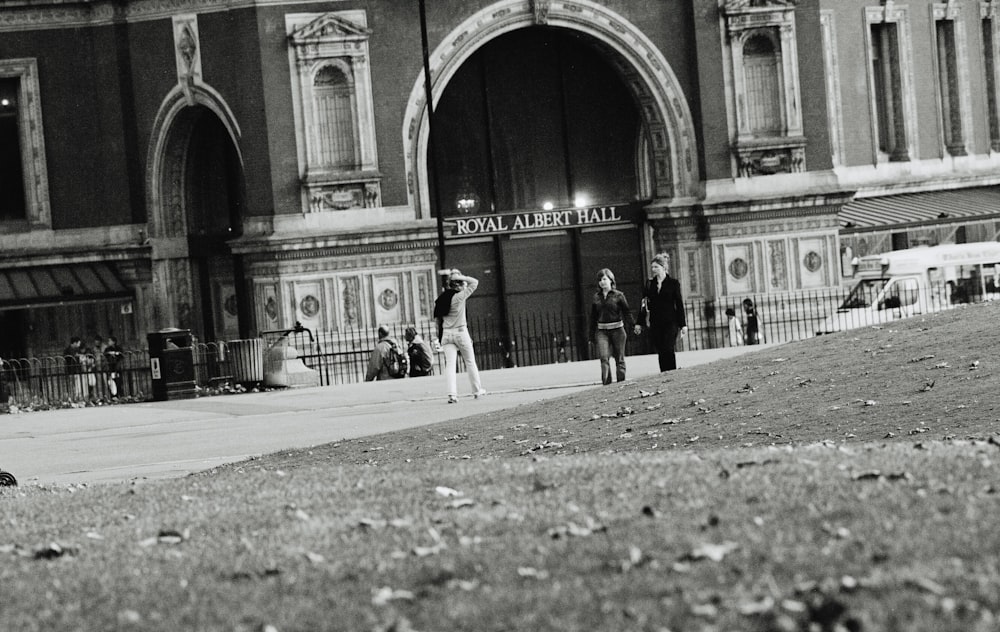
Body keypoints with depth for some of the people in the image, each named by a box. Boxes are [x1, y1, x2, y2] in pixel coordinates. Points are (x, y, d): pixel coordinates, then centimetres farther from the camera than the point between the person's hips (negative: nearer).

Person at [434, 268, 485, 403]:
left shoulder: (441, 299, 4)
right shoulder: (460, 296, -11)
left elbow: (437, 318, 6)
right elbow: (474, 282, -4)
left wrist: (439, 335, 13)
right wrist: (459, 277, -3)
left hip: (446, 334, 3)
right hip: (460, 332, -3)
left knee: (450, 364, -3)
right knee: (470, 362, 13)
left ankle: (452, 394, -16)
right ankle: (477, 391, 22)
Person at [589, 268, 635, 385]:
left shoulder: (618, 296, -1)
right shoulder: (596, 297, 8)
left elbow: (627, 312, -1)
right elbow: (593, 317, 13)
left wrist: (632, 326, -13)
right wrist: (592, 335, 13)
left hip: (617, 330, -2)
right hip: (601, 331, 2)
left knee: (619, 359, 6)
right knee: (604, 358, -13)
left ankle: (621, 383, 16)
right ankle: (606, 383, -16)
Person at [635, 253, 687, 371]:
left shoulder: (673, 283, 1)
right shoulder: (650, 284, 9)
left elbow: (679, 304, 0)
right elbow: (644, 305, 10)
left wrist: (683, 324, -3)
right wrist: (639, 323, 6)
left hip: (670, 323, -3)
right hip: (655, 324, 3)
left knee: (668, 350, -13)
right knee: (661, 352, 3)